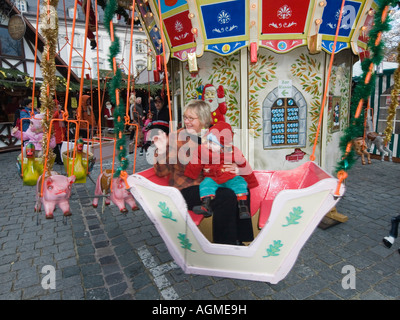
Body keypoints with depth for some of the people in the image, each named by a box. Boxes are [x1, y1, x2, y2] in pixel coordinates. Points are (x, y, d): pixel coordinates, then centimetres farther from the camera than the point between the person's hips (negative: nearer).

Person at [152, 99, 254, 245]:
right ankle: (223, 244, -7)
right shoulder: (175, 137, -6)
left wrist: (235, 167, -6)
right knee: (227, 196, -27)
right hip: (186, 189, -5)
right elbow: (162, 172, -6)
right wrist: (161, 150, -23)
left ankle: (238, 240, -2)